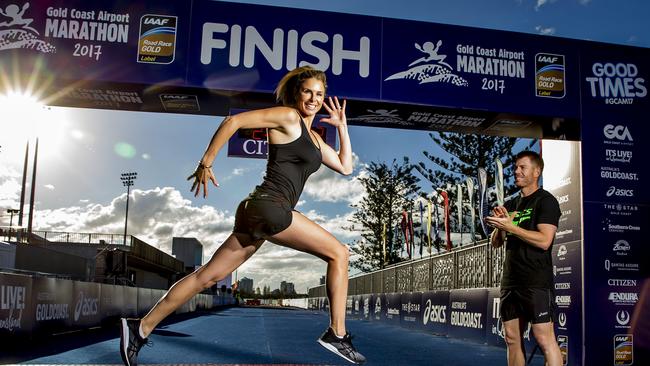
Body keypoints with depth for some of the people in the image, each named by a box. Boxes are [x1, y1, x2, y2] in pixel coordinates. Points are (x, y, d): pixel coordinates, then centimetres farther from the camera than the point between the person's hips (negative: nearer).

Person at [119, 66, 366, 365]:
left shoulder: (313, 137, 24)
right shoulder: (287, 116, -3)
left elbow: (345, 167, 25)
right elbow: (234, 121, -9)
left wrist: (342, 127, 22)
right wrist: (206, 163, -11)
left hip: (258, 212, 9)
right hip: (269, 207, -9)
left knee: (207, 276, 7)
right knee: (338, 253, -2)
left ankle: (141, 329, 11)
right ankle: (337, 335, 3)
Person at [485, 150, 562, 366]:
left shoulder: (546, 201, -4)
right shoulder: (511, 205, 18)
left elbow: (544, 240, -17)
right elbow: (495, 243, 17)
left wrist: (511, 226, -16)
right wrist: (500, 225, -2)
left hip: (536, 281, -7)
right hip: (510, 281, 7)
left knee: (544, 338, -10)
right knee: (512, 338, 9)